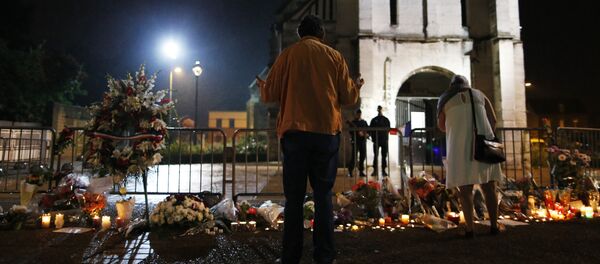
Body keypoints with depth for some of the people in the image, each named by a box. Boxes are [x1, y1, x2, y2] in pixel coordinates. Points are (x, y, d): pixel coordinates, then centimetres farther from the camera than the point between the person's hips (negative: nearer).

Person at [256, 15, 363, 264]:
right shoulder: (334, 56, 8)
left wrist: (263, 87, 27)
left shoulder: (287, 54, 6)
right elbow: (348, 97, 8)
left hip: (295, 132, -1)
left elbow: (270, 95, 5)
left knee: (294, 197, 5)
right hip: (327, 133, 1)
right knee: (323, 195, 8)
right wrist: (356, 86, 30)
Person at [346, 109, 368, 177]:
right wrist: (357, 133, -19)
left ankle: (361, 171, 11)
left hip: (363, 141, 4)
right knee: (354, 156, -9)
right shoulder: (353, 123, 3)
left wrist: (366, 134, -4)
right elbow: (351, 132, -5)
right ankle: (350, 171, -1)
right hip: (355, 141, -4)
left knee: (363, 156, 4)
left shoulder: (364, 122, 16)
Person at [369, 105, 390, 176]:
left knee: (384, 156, 2)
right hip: (376, 140, -1)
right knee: (375, 155, -2)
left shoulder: (386, 120, 11)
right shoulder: (374, 120, 10)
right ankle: (375, 170, 0)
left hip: (384, 140, 1)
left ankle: (383, 170, 7)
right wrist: (373, 137, -7)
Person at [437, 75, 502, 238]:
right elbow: (493, 120, 11)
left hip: (460, 147, -1)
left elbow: (441, 126, 18)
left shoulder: (445, 99, 13)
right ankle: (494, 226, 10)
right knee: (489, 188, 9)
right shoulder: (479, 95, 17)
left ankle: (469, 228, -5)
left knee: (465, 189, 0)